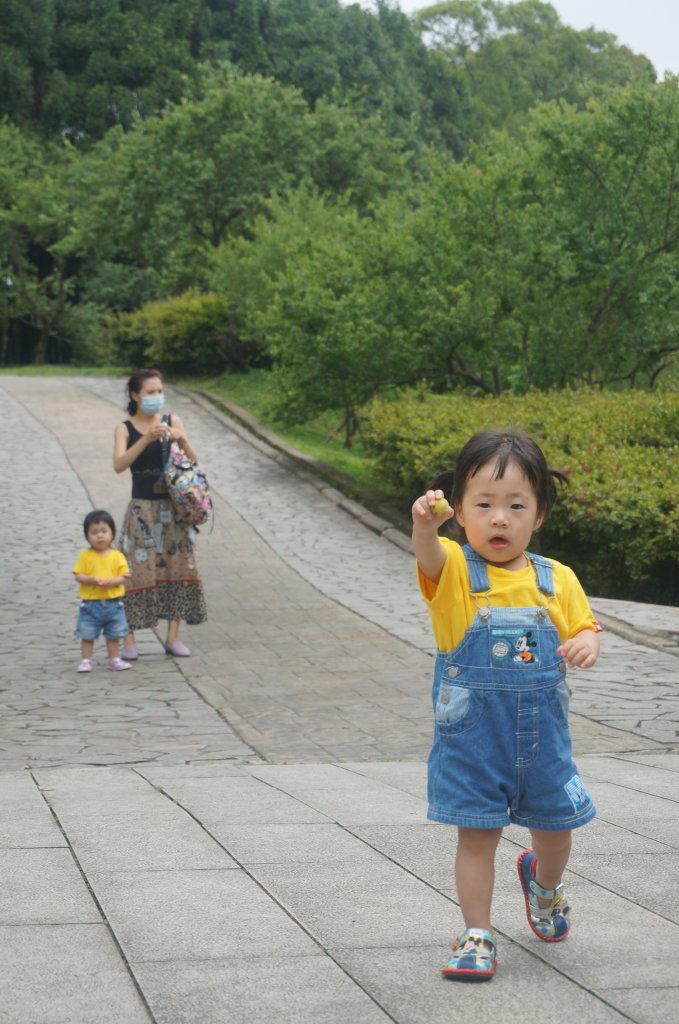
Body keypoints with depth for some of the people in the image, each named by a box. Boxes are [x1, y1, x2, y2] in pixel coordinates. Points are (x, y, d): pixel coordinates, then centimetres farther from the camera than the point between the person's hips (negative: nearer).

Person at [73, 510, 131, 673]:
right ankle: (86, 661, 14)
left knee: (114, 634, 12)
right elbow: (78, 575, -7)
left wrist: (111, 581, -23)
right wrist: (92, 580, -24)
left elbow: (123, 576, -5)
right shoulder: (85, 556, -3)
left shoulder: (117, 556, -1)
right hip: (90, 603, -1)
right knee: (87, 634, 4)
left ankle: (113, 660, 25)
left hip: (113, 603, 1)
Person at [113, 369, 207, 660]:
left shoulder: (172, 421, 4)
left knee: (176, 567, 4)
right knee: (137, 570, -5)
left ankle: (173, 637, 12)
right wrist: (146, 439, -27)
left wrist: (181, 440, -18)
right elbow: (119, 465, -18)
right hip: (142, 509, -3)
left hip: (172, 508, 3)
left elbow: (192, 462, 1)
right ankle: (129, 639, 0)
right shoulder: (125, 429, -2)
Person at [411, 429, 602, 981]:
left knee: (555, 827, 16)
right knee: (477, 833, 3)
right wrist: (425, 525, -57)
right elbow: (429, 556, -33)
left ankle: (544, 882, 49)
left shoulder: (557, 579, -1)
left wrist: (587, 645, -15)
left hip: (543, 733, 3)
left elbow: (583, 628, 10)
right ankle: (478, 935, 17)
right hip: (472, 734, -3)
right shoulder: (455, 569, -11)